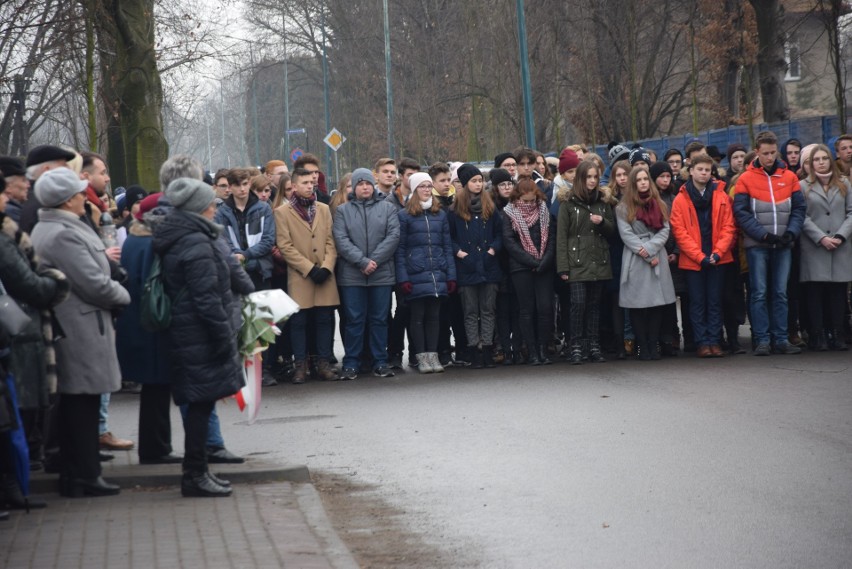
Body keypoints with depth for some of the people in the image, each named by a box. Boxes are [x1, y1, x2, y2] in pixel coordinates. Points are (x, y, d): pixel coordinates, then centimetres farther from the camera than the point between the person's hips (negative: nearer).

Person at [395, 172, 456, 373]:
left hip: (438, 274, 3)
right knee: (417, 316, 0)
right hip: (415, 275, -3)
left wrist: (451, 275, 5)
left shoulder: (440, 214, 12)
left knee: (434, 315, 6)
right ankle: (421, 357, 5)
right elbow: (399, 249, -2)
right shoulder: (404, 215, 0)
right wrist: (403, 278, -9)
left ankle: (433, 355, 11)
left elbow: (447, 246, 12)